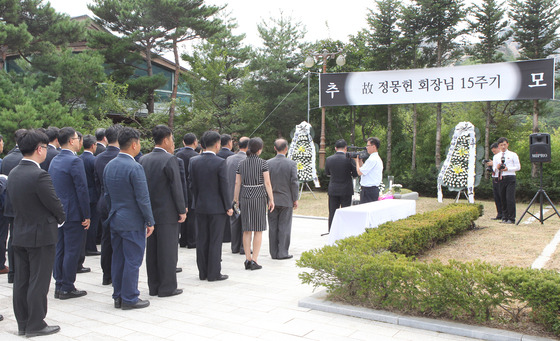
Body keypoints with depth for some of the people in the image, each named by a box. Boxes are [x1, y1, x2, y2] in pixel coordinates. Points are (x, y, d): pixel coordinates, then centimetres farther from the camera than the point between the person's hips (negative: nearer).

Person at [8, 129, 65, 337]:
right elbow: (55, 205, -16)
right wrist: (60, 219, 3)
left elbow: (14, 202, 10)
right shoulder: (39, 175, -22)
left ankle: (22, 324, 25)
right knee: (39, 282, 2)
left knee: (21, 281, 14)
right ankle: (35, 325, 10)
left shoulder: (13, 173, 4)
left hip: (19, 234, 8)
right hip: (41, 235, -8)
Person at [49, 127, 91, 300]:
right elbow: (82, 189, -18)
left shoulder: (54, 160, 11)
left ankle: (59, 286, 22)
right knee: (71, 251, -1)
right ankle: (67, 288, 6)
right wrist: (86, 215, -13)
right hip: (73, 214, -8)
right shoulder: (75, 161, -16)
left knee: (59, 250, 14)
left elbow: (52, 187, 15)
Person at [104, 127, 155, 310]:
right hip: (133, 222, -8)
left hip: (115, 220, 8)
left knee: (118, 259, 14)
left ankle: (118, 296, 23)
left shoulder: (109, 165, 7)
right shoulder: (135, 168, -18)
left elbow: (107, 194, 14)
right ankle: (129, 299, 8)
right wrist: (150, 222, -9)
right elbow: (143, 199, -17)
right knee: (133, 260, 1)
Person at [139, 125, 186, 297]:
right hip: (167, 213, -7)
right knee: (168, 251, 1)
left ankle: (154, 286, 20)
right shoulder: (170, 159, -14)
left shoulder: (144, 159, 6)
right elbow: (177, 186, -14)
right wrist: (182, 210, -8)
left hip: (150, 212, 7)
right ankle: (167, 287, 7)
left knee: (152, 251, 12)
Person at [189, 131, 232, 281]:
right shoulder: (220, 162, -14)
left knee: (202, 240, 11)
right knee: (215, 241, 3)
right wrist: (228, 207, -4)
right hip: (217, 207, -4)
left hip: (200, 206, 5)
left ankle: (203, 272, 19)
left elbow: (192, 184, 4)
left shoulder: (193, 161, 0)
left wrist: (197, 202, 14)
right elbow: (224, 186, -12)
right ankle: (214, 273, 8)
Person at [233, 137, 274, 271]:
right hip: (259, 197, -4)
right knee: (258, 230, 3)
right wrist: (271, 200, -5)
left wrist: (235, 199, 14)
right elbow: (267, 183, -11)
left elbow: (237, 183, 5)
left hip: (245, 198, 4)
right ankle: (254, 261, 1)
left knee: (247, 230, 10)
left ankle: (248, 260, 10)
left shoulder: (241, 163, 3)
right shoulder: (263, 163, -8)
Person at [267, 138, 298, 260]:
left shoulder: (268, 163, -2)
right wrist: (295, 199, 1)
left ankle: (274, 253, 14)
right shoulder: (292, 164, -8)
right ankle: (283, 252, 6)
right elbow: (294, 182, -8)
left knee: (272, 227, 8)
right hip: (286, 200, -2)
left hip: (272, 200, 2)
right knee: (284, 227, 4)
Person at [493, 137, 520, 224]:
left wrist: (508, 169, -12)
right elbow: (494, 168, 14)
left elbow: (518, 167, 2)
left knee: (510, 198, -11)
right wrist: (497, 168, -9)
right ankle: (504, 217, 14)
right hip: (500, 179, 4)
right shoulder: (496, 156, 16)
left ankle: (511, 218, -5)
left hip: (510, 178, -4)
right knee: (503, 199, 5)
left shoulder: (513, 155, 6)